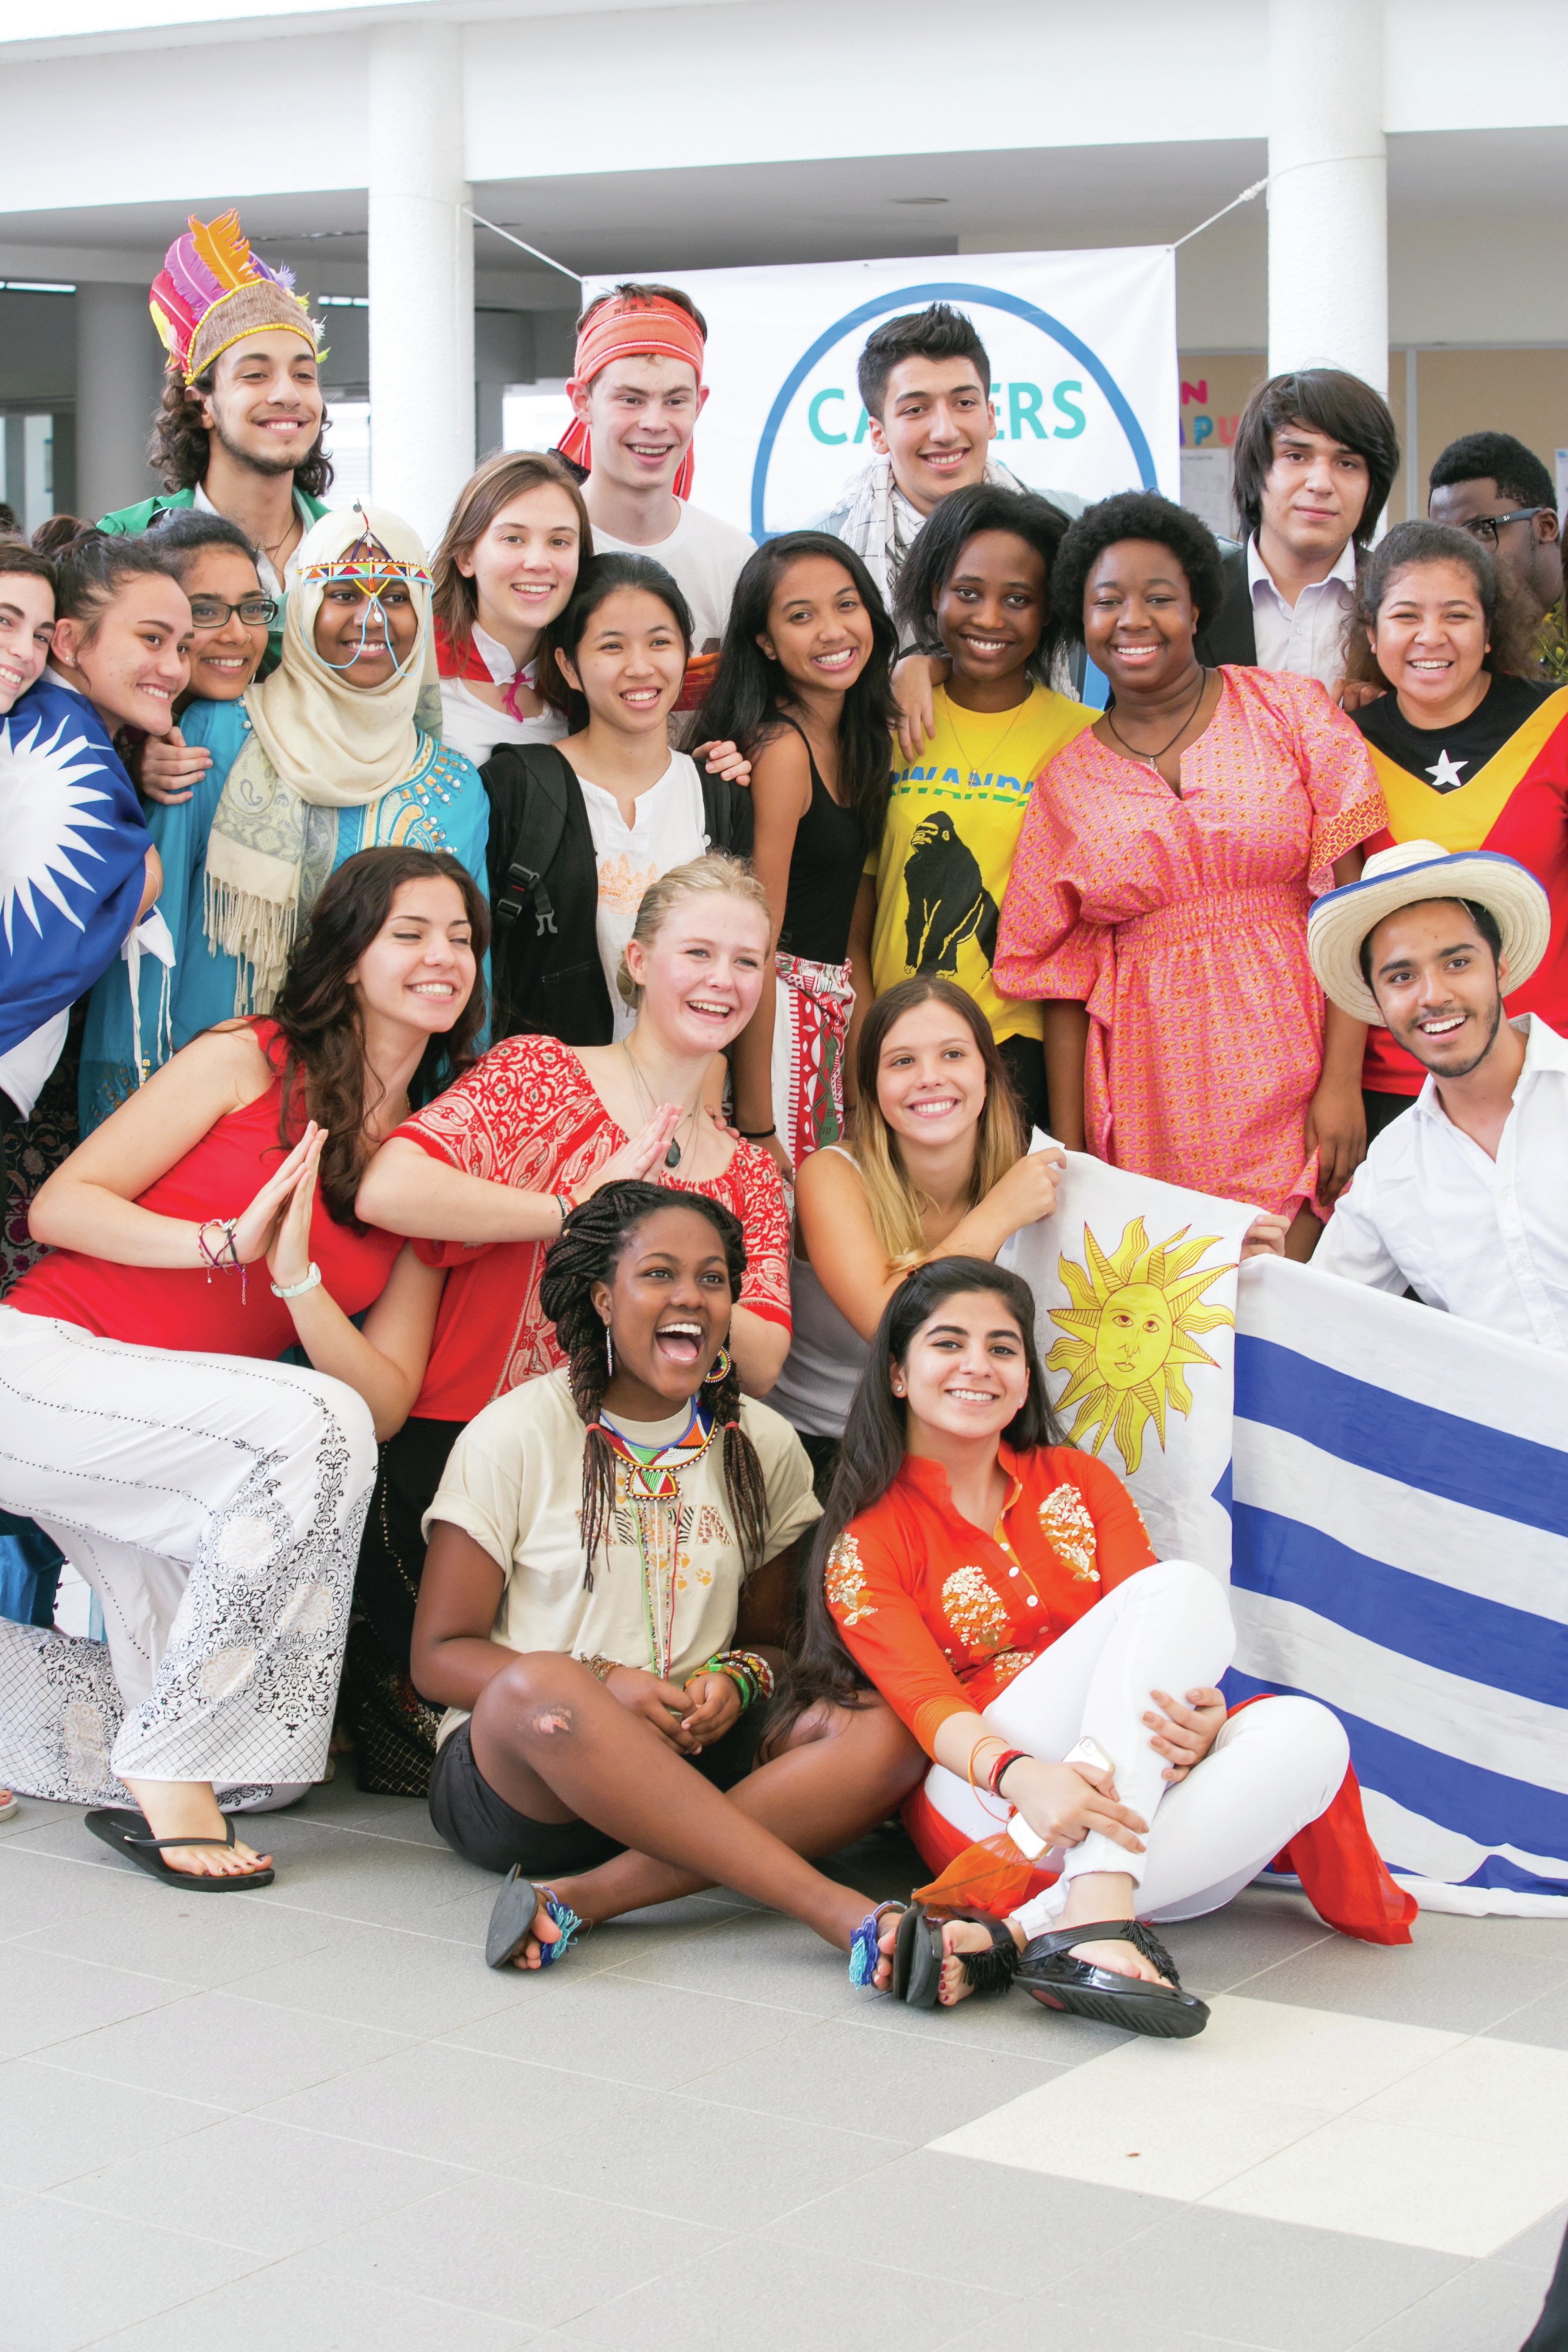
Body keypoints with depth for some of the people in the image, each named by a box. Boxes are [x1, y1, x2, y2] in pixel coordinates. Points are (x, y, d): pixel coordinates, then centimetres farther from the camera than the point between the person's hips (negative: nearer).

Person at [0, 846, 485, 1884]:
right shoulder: (251, 1060, -1)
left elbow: (388, 1402, 1)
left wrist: (296, 1277, -15)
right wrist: (227, 1243, -17)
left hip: (171, 1433, 6)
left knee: (265, 1766, -6)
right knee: (313, 1428, -33)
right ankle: (163, 1771, -22)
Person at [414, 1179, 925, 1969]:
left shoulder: (763, 1446, 13)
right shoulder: (517, 1434, 1)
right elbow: (439, 1655, -2)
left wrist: (738, 1681, -7)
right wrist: (605, 1688, -18)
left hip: (694, 1757, 4)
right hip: (514, 1773, -4)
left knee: (886, 1734, -24)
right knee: (541, 1686, -39)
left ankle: (588, 1896, -35)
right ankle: (838, 1910, -40)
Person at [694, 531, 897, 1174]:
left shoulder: (862, 731, 7)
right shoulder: (782, 751, -18)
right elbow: (756, 947, -19)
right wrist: (755, 1125, -20)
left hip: (837, 1010, 8)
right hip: (773, 1016, -8)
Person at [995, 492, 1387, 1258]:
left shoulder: (1290, 710, 3)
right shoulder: (1067, 781, 10)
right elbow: (1062, 978, 9)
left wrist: (1343, 1080, -12)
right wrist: (1068, 1155, 4)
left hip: (1288, 1075, -2)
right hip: (1151, 1105, 2)